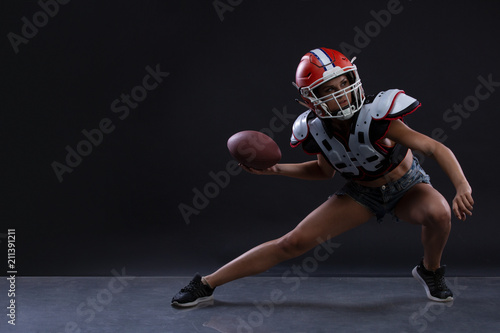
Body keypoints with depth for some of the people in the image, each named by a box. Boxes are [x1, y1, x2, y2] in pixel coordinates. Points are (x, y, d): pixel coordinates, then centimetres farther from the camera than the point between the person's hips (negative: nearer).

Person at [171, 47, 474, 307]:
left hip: (406, 186, -2)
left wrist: (463, 187, -46)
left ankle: (430, 270, 0)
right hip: (362, 193, 2)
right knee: (296, 241, -7)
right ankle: (207, 283, 4)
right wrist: (276, 169, -8)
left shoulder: (375, 117, -33)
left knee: (438, 213, -36)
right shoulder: (316, 130, -18)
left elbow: (437, 148, -32)